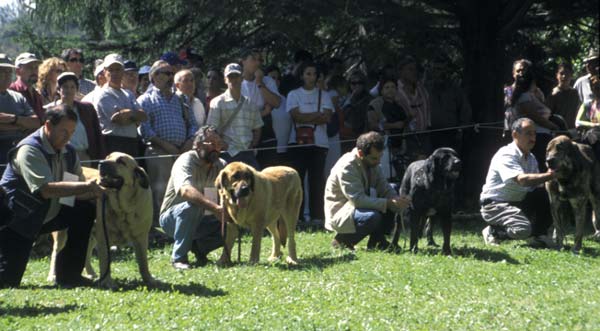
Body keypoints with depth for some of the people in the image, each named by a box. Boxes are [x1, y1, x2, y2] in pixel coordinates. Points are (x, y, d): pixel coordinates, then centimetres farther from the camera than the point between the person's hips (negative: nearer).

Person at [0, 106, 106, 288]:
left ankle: (68, 275, -5)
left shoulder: (68, 153, 2)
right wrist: (86, 186, -38)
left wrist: (96, 192, -22)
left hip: (46, 216, 7)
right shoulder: (29, 150, -23)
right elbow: (45, 189, -36)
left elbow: (77, 194, 1)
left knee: (86, 210, -12)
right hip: (16, 221, -7)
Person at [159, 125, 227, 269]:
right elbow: (185, 190, -41)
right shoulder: (186, 161, -21)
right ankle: (179, 257, -25)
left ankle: (199, 247, 7)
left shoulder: (221, 165, 1)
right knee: (191, 206, -38)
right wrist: (214, 207, -54)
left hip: (200, 220, 6)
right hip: (172, 218, -6)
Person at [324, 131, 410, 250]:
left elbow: (385, 189, 1)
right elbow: (358, 200, -32)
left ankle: (377, 240, 1)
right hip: (340, 213, -8)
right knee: (373, 216, -35)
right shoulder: (346, 167, -25)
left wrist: (399, 200, -22)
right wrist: (389, 203, -34)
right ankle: (342, 239, -9)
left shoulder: (372, 163, 0)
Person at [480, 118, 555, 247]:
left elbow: (536, 183, 1)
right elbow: (522, 179, -36)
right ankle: (492, 232, -3)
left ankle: (539, 235, -1)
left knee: (547, 195, -13)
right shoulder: (506, 155, -20)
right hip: (495, 204, -8)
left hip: (518, 202, 8)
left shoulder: (531, 158, 8)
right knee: (523, 229, -32)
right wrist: (550, 175, -41)